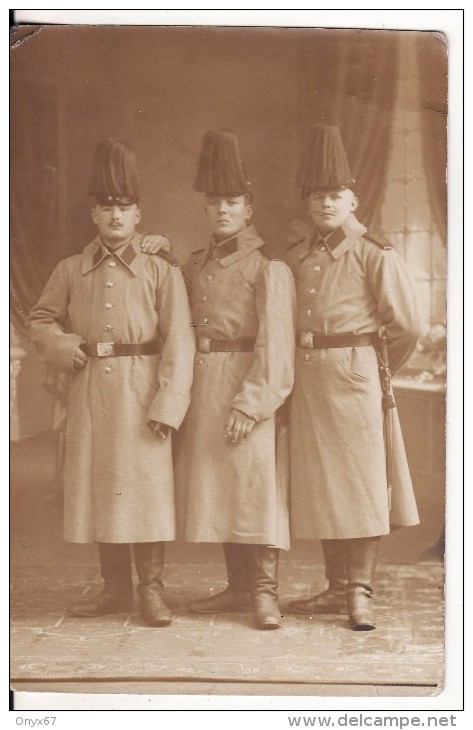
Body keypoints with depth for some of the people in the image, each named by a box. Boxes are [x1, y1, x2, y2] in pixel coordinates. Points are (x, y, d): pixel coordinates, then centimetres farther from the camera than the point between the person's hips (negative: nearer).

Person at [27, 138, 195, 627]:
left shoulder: (161, 270, -1)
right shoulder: (71, 271, 9)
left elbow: (178, 342, -6)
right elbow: (41, 321, 19)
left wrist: (168, 403, -14)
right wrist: (63, 348, -2)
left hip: (142, 391, -3)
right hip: (89, 391, 4)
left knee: (146, 484, -2)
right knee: (96, 482, 8)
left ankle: (151, 590, 10)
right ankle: (115, 588, 21)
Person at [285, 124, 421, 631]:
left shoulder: (374, 253, -5)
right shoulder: (295, 257, 11)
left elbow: (405, 325, -4)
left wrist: (374, 369, 5)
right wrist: (307, 367, 10)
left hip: (356, 375, -5)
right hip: (308, 378, 5)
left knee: (361, 479, -2)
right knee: (319, 483, 8)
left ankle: (360, 592, 4)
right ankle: (337, 588, 18)